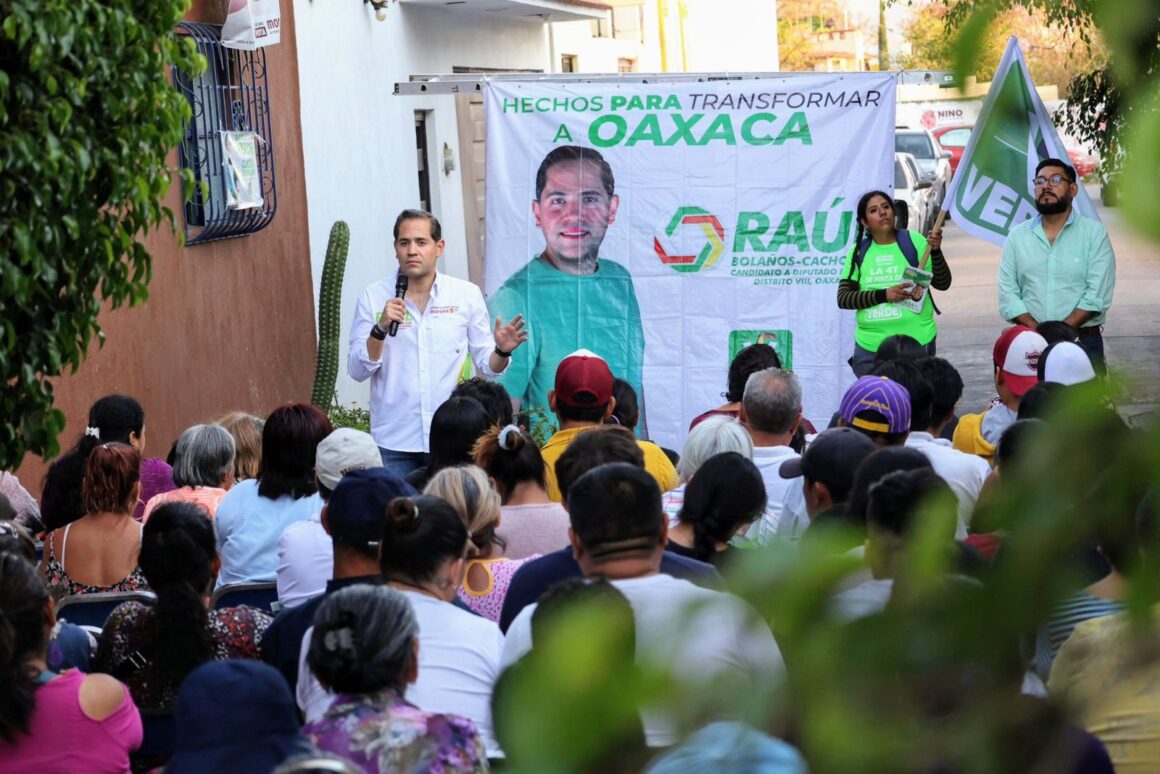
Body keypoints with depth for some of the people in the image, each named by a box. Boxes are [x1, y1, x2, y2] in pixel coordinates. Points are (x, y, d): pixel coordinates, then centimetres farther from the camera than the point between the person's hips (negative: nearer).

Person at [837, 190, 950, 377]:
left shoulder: (914, 241, -1)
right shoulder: (859, 251, 5)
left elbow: (943, 284, -1)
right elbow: (843, 298, -1)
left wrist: (935, 250, -18)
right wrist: (883, 295, -14)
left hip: (916, 342, -2)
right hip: (870, 346, 2)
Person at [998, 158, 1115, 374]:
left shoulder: (1094, 232, 1)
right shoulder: (1017, 236, 9)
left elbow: (1098, 295, -7)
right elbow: (1008, 293, 2)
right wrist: (1037, 330, -14)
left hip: (1083, 342, -2)